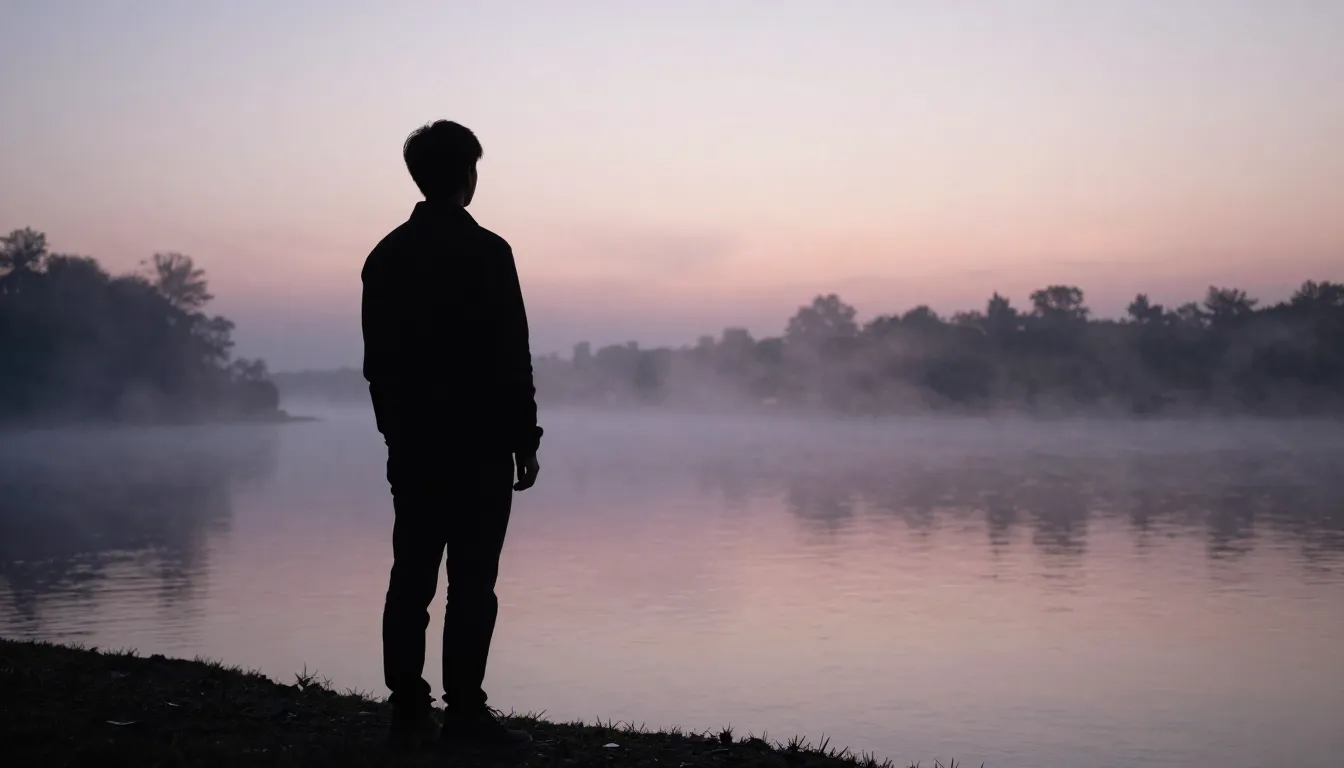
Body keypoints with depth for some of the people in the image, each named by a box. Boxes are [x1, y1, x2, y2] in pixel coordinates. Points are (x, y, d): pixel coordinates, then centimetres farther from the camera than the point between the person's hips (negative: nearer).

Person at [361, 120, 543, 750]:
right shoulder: (485, 251, -9)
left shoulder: (385, 255, 9)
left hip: (411, 446, 6)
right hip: (478, 444, -6)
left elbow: (376, 359, 12)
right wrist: (525, 441, -5)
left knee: (411, 578, 7)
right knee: (472, 584, -3)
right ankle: (464, 712, -1)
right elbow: (510, 357, -11)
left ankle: (408, 710, 11)